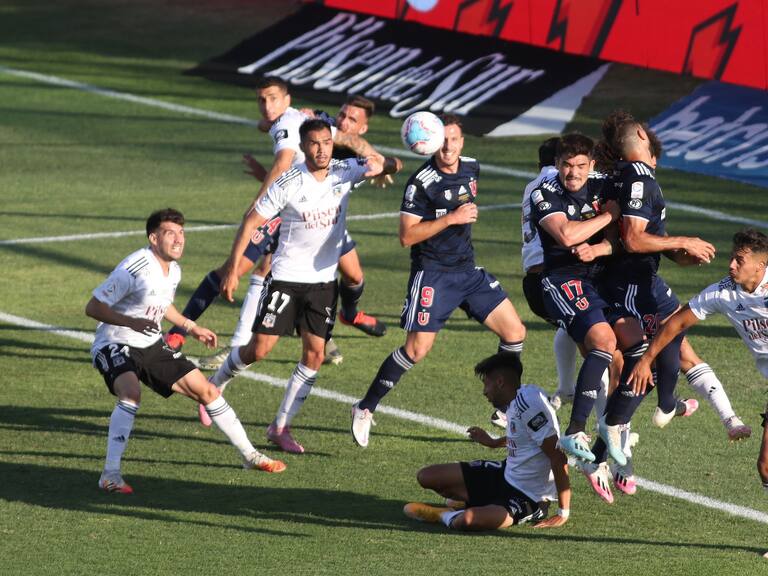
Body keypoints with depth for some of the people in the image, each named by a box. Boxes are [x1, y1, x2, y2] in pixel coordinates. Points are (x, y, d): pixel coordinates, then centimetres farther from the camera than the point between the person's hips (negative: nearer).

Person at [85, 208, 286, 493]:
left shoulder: (173, 271, 3)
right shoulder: (134, 269, -24)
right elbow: (92, 307, -23)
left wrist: (191, 327, 27)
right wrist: (133, 322, -34)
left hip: (151, 345, 8)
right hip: (114, 345, -8)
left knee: (205, 390, 6)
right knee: (131, 393, -36)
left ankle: (249, 455, 22)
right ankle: (110, 475, -32)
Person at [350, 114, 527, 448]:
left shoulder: (471, 169, 6)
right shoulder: (421, 182, -16)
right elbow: (407, 236, -19)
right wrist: (451, 219, -22)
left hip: (467, 270, 7)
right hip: (431, 274, -7)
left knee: (514, 332, 1)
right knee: (417, 348, -11)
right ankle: (365, 410, 4)